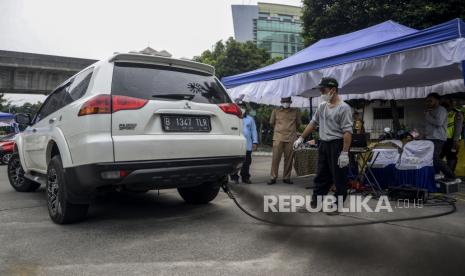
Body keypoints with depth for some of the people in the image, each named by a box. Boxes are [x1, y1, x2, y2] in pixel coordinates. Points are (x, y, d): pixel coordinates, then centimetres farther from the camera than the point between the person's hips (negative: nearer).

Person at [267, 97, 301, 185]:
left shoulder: (295, 111, 10)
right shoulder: (276, 111, 9)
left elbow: (298, 124, 18)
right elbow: (271, 123, 17)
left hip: (291, 138, 1)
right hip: (278, 137, -1)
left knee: (289, 159, 2)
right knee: (275, 158, -5)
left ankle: (286, 178, 12)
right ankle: (273, 178, 1)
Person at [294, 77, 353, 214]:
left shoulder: (343, 108, -14)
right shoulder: (322, 106, 9)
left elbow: (347, 131, -19)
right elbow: (313, 123, 19)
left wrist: (344, 153, -23)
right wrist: (301, 138, 18)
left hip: (337, 145, -7)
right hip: (323, 144, 7)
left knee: (339, 178, 3)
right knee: (321, 176, 15)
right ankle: (315, 201, 26)